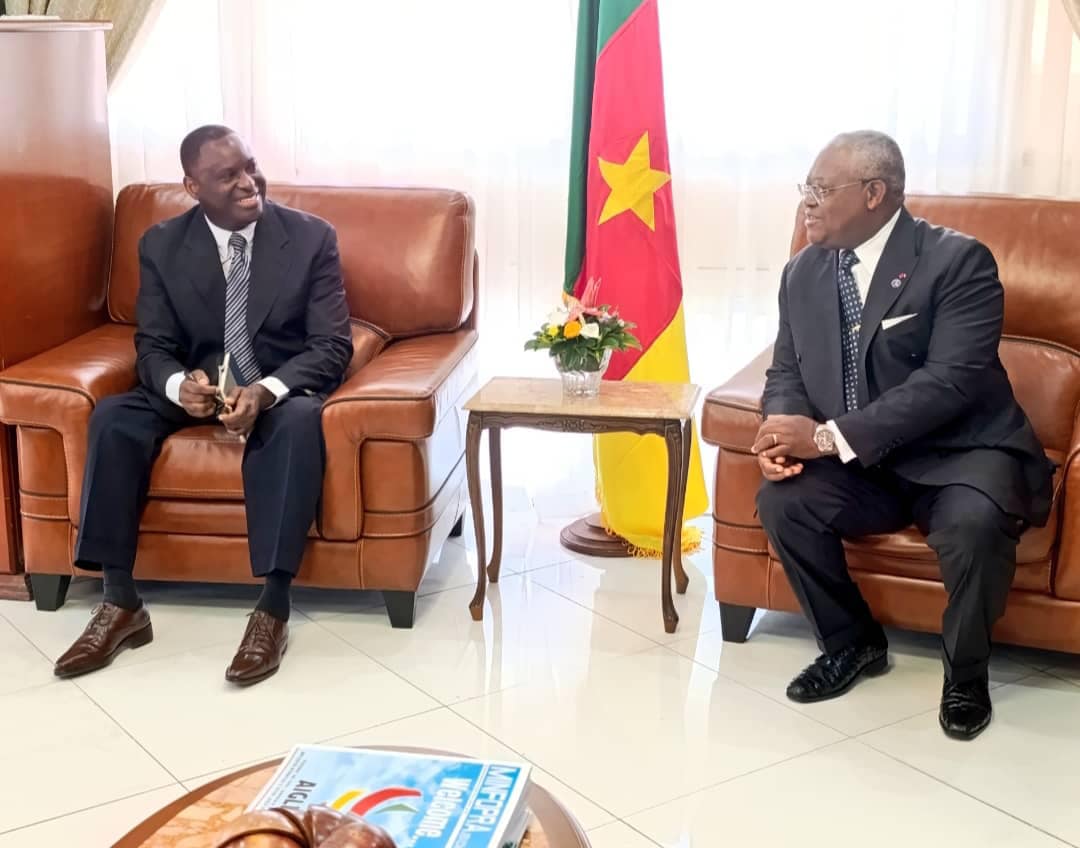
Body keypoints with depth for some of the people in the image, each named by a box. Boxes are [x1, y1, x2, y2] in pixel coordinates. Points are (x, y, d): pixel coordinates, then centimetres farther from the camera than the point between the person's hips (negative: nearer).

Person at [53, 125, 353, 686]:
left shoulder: (311, 237, -9)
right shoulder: (162, 245, -2)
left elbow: (332, 345, -12)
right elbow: (152, 346, -1)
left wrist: (266, 390, -31)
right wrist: (178, 384, -27)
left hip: (285, 390, -3)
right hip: (197, 388, 3)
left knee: (299, 421, -38)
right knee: (112, 417, -24)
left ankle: (272, 608, -35)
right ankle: (120, 604, -19)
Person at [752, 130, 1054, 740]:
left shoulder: (958, 261, -15)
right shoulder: (804, 272, 4)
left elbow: (951, 382, -25)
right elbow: (788, 372, 9)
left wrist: (828, 437, -30)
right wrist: (786, 432, -17)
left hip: (957, 455, -5)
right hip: (860, 466, 5)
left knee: (974, 523, -35)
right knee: (781, 501, -21)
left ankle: (966, 670, -5)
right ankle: (854, 641, 4)